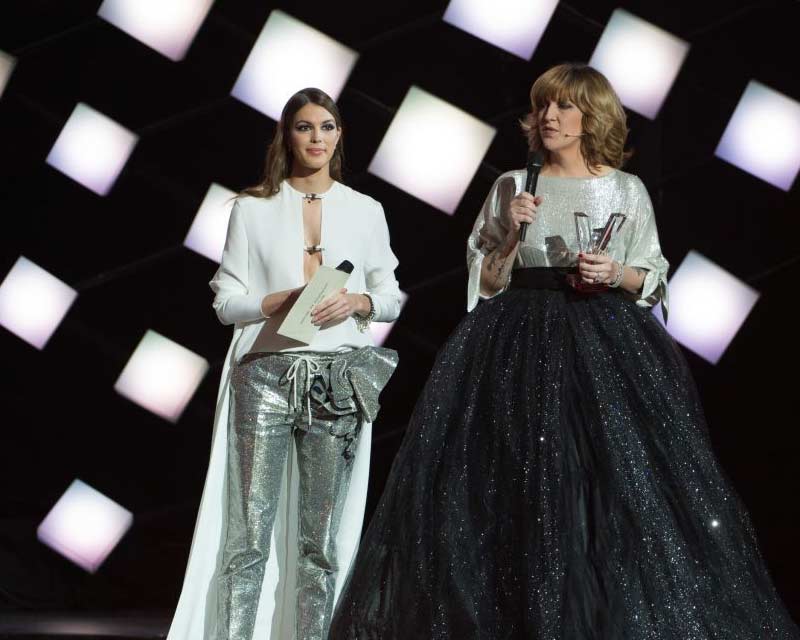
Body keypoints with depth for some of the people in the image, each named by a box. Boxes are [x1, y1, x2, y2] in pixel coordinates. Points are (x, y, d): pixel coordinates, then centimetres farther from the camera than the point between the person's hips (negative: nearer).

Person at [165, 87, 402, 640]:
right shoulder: (253, 209, 8)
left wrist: (357, 301, -7)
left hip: (337, 380, 2)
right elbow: (226, 301, 5)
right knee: (249, 536, -7)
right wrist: (282, 300, -12)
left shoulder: (365, 210, 12)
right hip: (266, 374, -1)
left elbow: (391, 299, 14)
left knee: (321, 540, 3)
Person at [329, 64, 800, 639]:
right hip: (521, 345, 1)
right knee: (519, 482, -5)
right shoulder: (512, 185, 8)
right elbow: (486, 282, 7)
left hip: (605, 343, -1)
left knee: (620, 481, -7)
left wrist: (617, 274, -10)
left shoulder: (627, 190, 6)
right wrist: (511, 234, -8)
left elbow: (653, 280, 9)